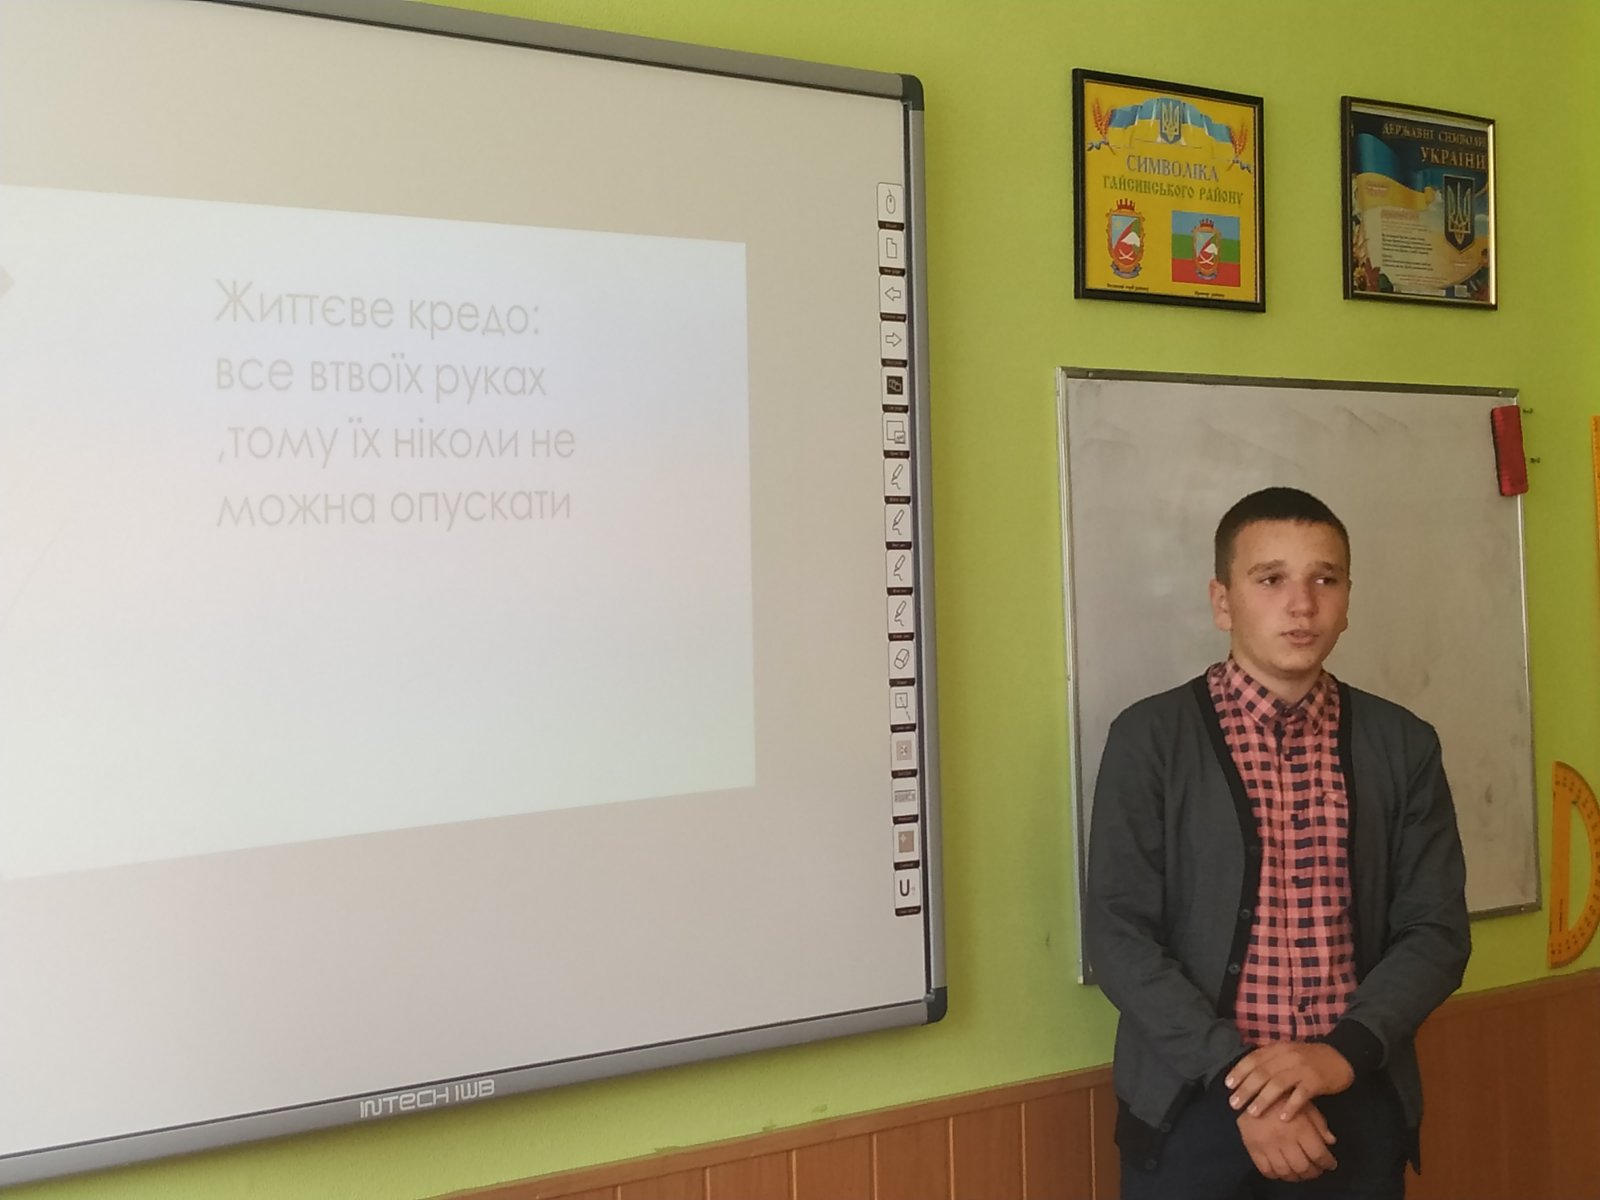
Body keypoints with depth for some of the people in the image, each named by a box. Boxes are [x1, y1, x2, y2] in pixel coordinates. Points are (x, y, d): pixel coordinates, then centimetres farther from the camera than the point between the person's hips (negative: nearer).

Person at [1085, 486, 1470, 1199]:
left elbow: (1437, 929, 2)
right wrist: (1236, 1074, -17)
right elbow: (1118, 933, -9)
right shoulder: (1149, 738, -5)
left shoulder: (1403, 746, 4)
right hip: (1192, 1110, -2)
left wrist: (1345, 1051, -14)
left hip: (1359, 1109, 3)